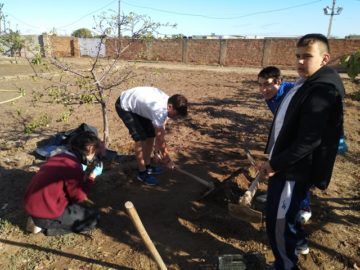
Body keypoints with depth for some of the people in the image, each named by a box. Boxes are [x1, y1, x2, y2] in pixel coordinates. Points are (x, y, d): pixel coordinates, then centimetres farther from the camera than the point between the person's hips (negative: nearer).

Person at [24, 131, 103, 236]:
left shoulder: (58, 157, 6)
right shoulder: (74, 167, -21)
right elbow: (79, 197, -11)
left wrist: (82, 174, 14)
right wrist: (91, 177, -5)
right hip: (46, 212, -9)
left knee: (78, 207, 29)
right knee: (93, 217, -1)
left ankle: (38, 220, 11)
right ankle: (46, 225, -2)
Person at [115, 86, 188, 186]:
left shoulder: (166, 103, -10)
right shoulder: (160, 110, -36)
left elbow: (160, 131, 3)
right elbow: (160, 137, -27)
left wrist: (157, 145, 12)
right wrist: (167, 159, -16)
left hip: (137, 104, 9)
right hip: (124, 106, -9)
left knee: (151, 135, 7)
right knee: (140, 138, -14)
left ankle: (147, 166, 22)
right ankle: (142, 173, 1)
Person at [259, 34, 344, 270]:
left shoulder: (322, 91, -22)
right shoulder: (307, 83, 10)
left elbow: (308, 141, -28)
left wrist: (276, 164, -20)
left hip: (294, 170, -10)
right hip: (287, 164, 10)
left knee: (277, 224, 0)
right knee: (282, 217, 27)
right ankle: (295, 241, 51)